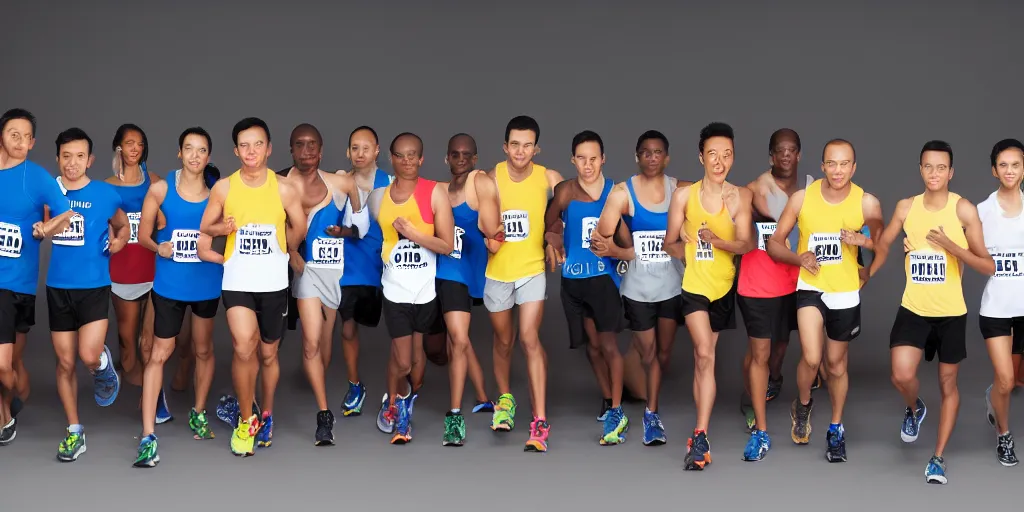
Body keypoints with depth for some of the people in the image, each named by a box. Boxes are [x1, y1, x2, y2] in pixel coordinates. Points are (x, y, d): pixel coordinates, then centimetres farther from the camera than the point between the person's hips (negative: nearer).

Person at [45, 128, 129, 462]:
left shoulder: (105, 194, -2)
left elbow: (123, 226, 15)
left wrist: (119, 240, -4)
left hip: (94, 286, -2)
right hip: (58, 287, 2)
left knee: (89, 355, -18)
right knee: (65, 363, 7)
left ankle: (104, 368, 19)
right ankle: (74, 431, 19)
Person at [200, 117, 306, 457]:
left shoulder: (284, 189, -5)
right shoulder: (223, 188, -3)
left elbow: (299, 229, 9)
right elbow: (205, 227, 6)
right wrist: (224, 228, -14)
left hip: (274, 284, 1)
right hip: (237, 282, -1)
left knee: (268, 353, 13)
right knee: (244, 348, -20)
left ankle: (267, 414, 37)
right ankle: (246, 419, 0)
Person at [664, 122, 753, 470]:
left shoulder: (739, 196, -7)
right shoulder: (684, 195, -6)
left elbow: (745, 244, -17)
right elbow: (670, 243, 3)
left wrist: (718, 241, -32)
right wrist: (690, 253, -10)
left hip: (724, 287, 2)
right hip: (694, 285, -2)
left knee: (702, 359, 10)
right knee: (705, 355, -16)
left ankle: (700, 435, 15)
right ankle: (702, 438, -13)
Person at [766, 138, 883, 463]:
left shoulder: (867, 203, -10)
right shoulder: (802, 198, -10)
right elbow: (774, 243, -2)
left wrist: (862, 241, -18)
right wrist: (799, 258, -21)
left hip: (846, 293, 1)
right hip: (811, 287, -1)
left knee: (837, 364, 14)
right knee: (811, 359, -18)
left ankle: (836, 429, 33)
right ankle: (803, 405, 14)